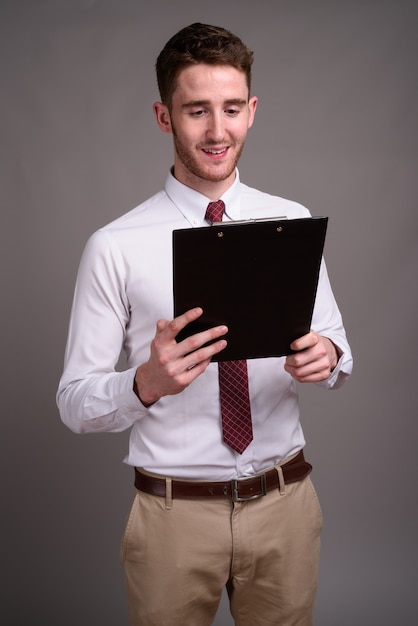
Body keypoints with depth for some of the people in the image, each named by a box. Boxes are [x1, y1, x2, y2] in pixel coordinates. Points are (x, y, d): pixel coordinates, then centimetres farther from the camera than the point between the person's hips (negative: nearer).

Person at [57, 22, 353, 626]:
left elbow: (336, 342, 6)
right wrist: (147, 384, -30)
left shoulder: (294, 222, 0)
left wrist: (325, 355, -17)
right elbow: (75, 404, -10)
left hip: (286, 502, 3)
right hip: (174, 509, -2)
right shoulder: (116, 247, -10)